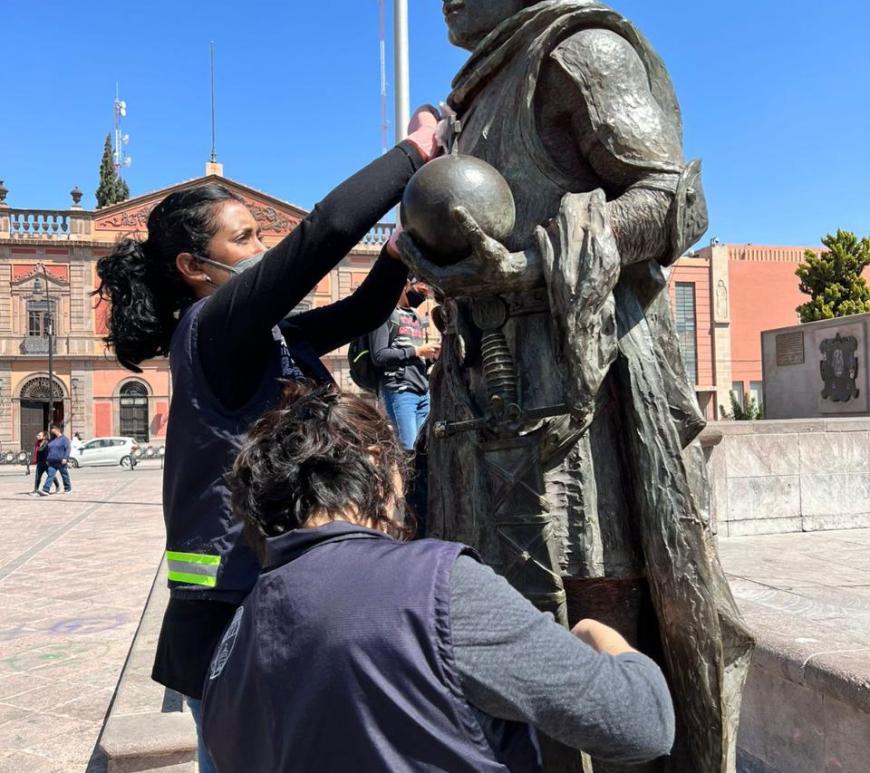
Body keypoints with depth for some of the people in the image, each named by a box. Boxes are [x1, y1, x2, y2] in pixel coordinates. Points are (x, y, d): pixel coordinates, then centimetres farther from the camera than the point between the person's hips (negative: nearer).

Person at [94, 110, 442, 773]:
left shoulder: (267, 339, 10)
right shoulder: (211, 328, -15)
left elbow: (364, 310, 15)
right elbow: (323, 232, -24)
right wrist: (413, 150, -13)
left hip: (270, 599, 9)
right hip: (234, 612, -8)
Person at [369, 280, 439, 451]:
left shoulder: (416, 317, 23)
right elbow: (379, 355, -11)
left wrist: (432, 355, 5)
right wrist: (416, 351, -11)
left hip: (424, 391, 7)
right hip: (399, 391, -7)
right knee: (409, 449, -12)